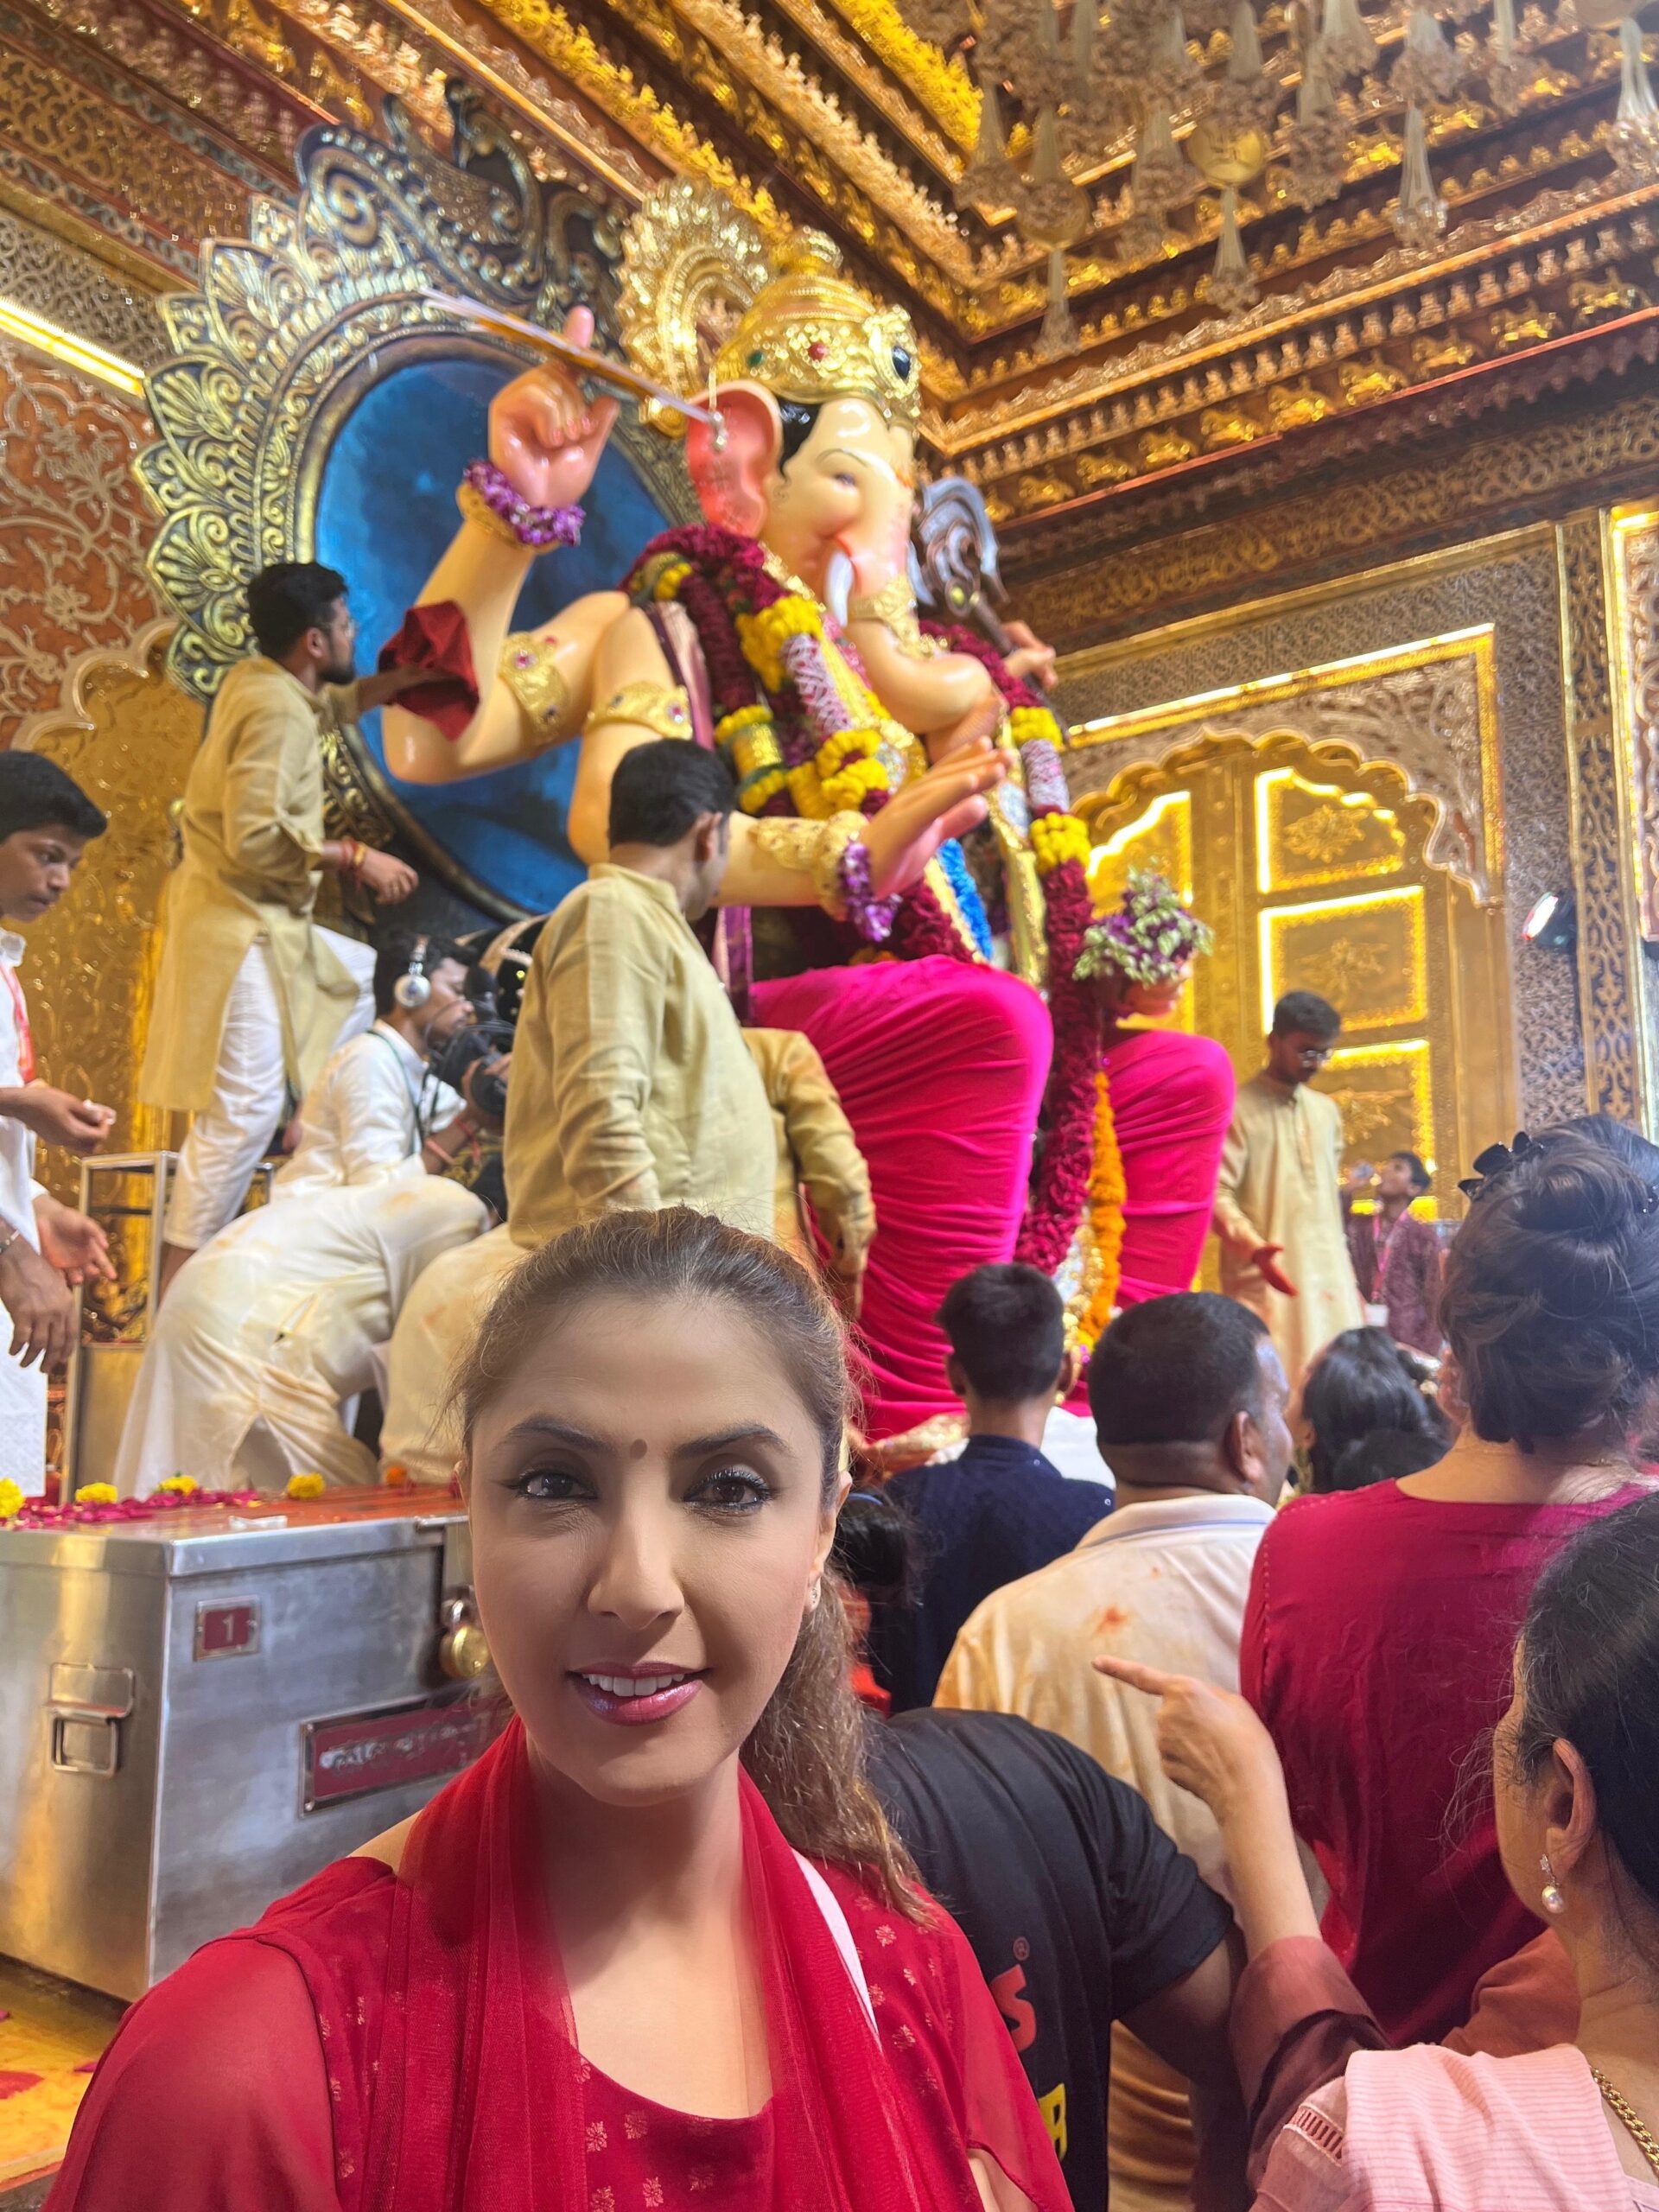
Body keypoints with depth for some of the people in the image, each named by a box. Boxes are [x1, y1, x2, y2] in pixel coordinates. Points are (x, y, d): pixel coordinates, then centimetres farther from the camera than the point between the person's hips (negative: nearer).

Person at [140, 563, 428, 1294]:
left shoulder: (267, 684, 10)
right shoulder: (273, 709, -18)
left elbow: (330, 704, 34)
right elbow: (256, 837, -26)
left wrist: (408, 676, 26)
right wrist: (355, 858, -17)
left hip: (264, 919, 10)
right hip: (239, 926, -10)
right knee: (243, 1111, -9)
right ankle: (179, 1285, -2)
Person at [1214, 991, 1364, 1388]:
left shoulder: (1327, 1112, 17)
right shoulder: (1239, 1109, -5)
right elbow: (1217, 1194, -11)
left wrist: (1350, 1283, 19)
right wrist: (1255, 1248, -29)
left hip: (1328, 1282, 6)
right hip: (1265, 1284, -6)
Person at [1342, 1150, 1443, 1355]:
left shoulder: (1424, 1235, 0)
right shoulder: (1358, 1226, 8)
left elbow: (1434, 1300, -1)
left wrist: (1425, 1354, -7)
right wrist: (1348, 1191, -6)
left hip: (1408, 1344, -2)